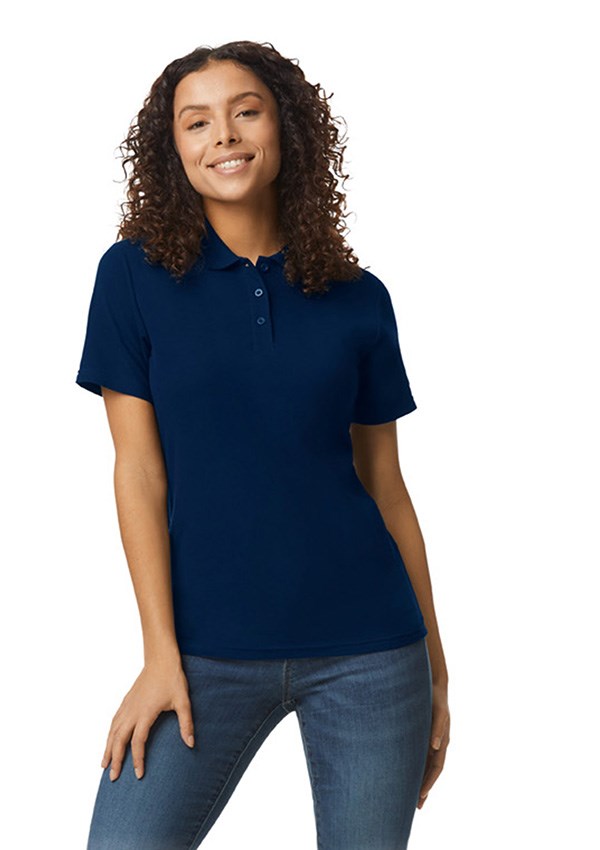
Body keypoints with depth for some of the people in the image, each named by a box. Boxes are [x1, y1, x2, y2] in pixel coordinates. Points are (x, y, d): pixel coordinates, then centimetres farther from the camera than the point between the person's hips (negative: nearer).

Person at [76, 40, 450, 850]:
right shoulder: (136, 274, 0)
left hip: (366, 649, 2)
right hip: (210, 649, -1)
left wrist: (434, 661, 9)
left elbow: (385, 483, 8)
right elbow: (139, 471, -3)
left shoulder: (358, 299, 4)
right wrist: (161, 653, -6)